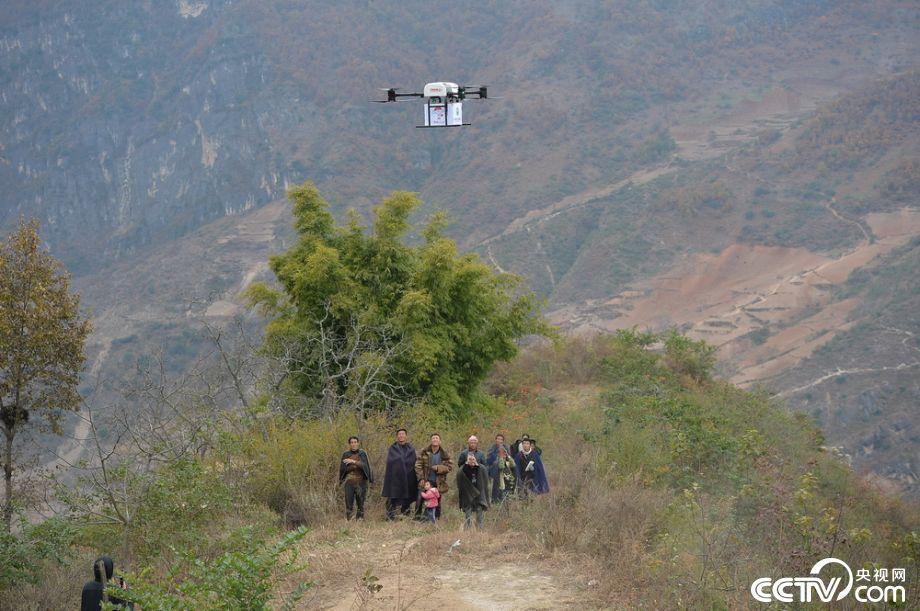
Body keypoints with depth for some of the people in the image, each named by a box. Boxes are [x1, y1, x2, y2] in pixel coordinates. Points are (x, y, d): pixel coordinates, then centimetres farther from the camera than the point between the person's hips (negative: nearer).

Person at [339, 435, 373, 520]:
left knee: (361, 504, 0)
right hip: (349, 482, 0)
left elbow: (365, 466, -12)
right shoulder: (346, 454, 4)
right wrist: (356, 466, -8)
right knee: (349, 504, -8)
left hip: (361, 482, 0)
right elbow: (343, 469, 2)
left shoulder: (362, 454, 3)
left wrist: (353, 462, -24)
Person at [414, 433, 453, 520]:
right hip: (426, 482, 0)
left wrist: (438, 468, -16)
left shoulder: (445, 454, 0)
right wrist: (421, 478, -9)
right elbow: (418, 465, 0)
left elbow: (450, 467, -2)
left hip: (439, 483, 0)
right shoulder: (424, 452, 0)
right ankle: (417, 517, 3)